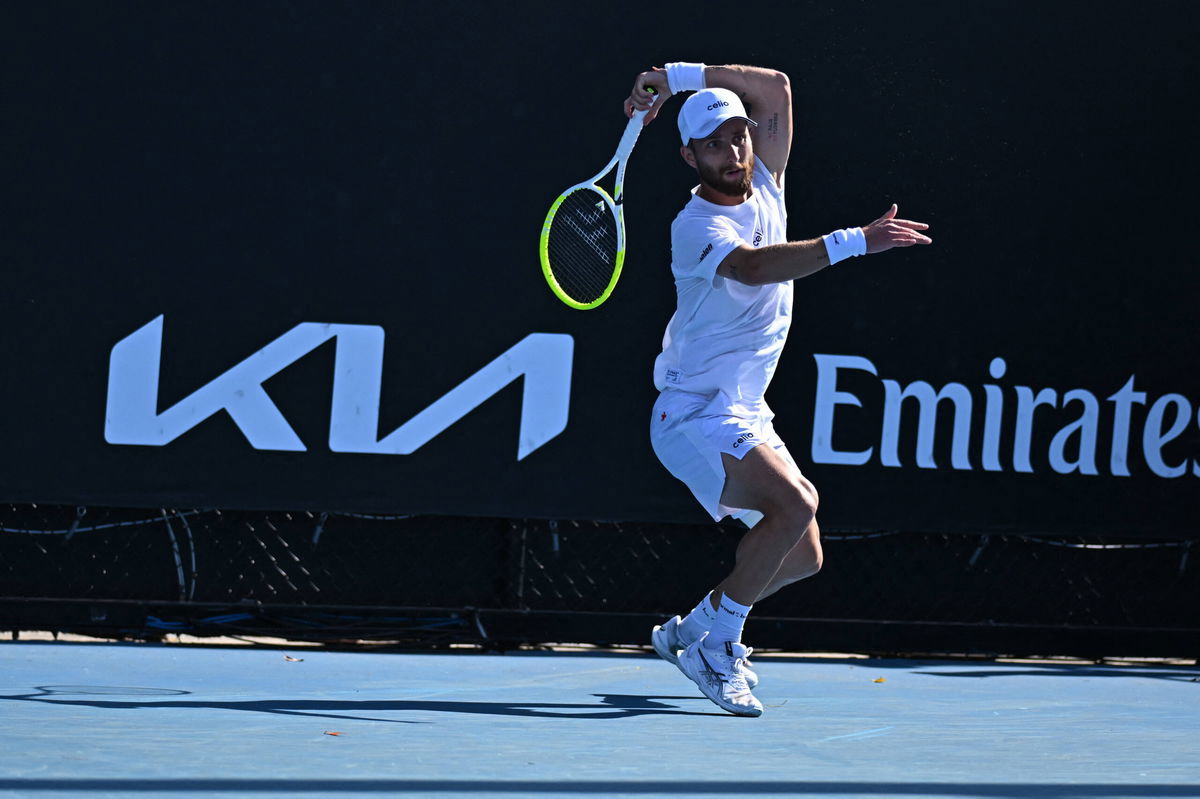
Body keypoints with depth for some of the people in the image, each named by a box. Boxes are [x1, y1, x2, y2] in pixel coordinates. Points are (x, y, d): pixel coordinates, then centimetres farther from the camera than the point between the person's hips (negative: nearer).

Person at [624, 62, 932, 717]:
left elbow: (776, 89, 3)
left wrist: (680, 75, -5)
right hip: (695, 413, -9)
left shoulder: (763, 186, 4)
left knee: (803, 555, 10)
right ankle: (715, 644, -15)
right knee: (795, 501, -28)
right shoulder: (697, 226, -20)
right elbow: (755, 266, -39)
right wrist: (855, 241, -48)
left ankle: (689, 632, 26)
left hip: (746, 413, 9)